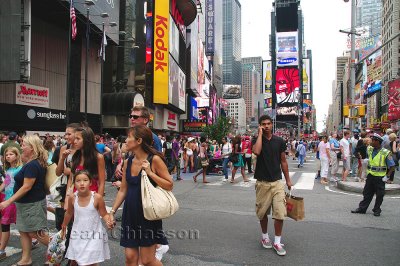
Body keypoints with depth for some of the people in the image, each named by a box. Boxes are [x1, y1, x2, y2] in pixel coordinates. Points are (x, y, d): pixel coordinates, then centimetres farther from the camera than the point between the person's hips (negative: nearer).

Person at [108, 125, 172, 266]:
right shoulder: (128, 162, 5)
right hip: (130, 214, 6)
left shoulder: (154, 159, -12)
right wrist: (112, 211, 7)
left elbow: (169, 185, -13)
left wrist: (150, 173, -21)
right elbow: (123, 190, 11)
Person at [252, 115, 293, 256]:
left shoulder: (279, 141, 3)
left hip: (277, 182, 1)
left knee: (280, 213, -5)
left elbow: (283, 161, 10)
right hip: (262, 182, -1)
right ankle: (265, 236, 34)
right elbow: (257, 151, -27)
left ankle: (277, 242, 10)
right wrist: (260, 134, -17)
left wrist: (288, 180, 10)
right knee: (262, 212, 12)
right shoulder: (257, 140, -2)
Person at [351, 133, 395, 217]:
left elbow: (392, 166, -9)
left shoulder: (385, 153, -14)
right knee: (367, 193, 11)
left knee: (379, 195, 7)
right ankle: (362, 208, 17)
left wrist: (387, 176, -13)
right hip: (370, 175, 5)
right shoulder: (369, 149, 2)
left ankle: (377, 210, 21)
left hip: (380, 177, -5)